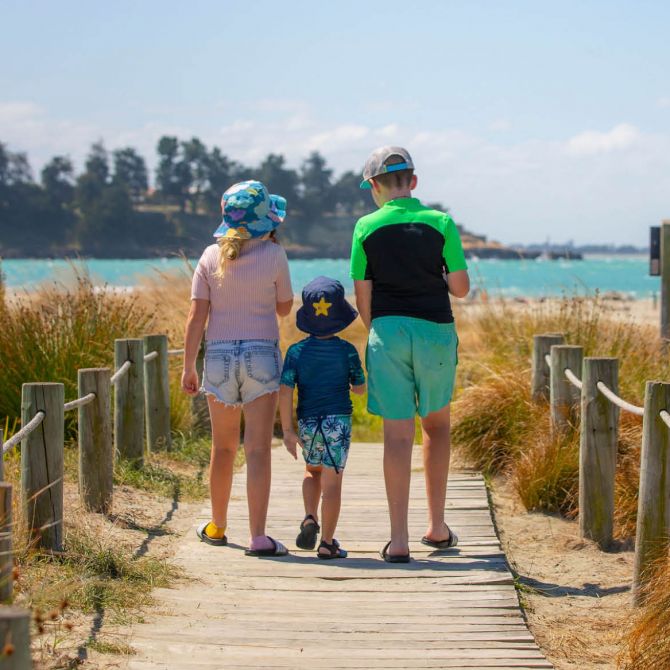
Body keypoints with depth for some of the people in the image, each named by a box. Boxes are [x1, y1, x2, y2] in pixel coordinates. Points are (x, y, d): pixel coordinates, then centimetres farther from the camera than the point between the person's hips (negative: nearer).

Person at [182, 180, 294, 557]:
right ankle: (258, 537, -8)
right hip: (262, 355, -3)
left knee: (223, 447, 17)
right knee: (258, 450, -4)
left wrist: (188, 367, 4)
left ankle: (217, 527, 30)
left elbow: (197, 316, -2)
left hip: (219, 356, 3)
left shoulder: (212, 257, 0)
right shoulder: (273, 255, -6)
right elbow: (284, 308, 7)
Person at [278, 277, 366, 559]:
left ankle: (310, 518, 5)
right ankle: (327, 542, -2)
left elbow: (285, 391, -7)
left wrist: (287, 430, -3)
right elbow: (359, 387, 5)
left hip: (307, 422, 2)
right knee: (332, 481, -1)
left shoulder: (297, 351, -2)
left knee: (312, 471, 26)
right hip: (338, 421, -2)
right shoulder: (346, 351, -4)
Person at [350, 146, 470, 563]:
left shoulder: (366, 229, 0)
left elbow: (363, 297, 0)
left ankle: (399, 540, -2)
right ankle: (437, 527, 20)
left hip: (388, 330, 0)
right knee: (437, 426, 18)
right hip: (435, 330, 0)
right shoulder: (440, 224, -1)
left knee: (398, 435, 0)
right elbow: (461, 287, -3)